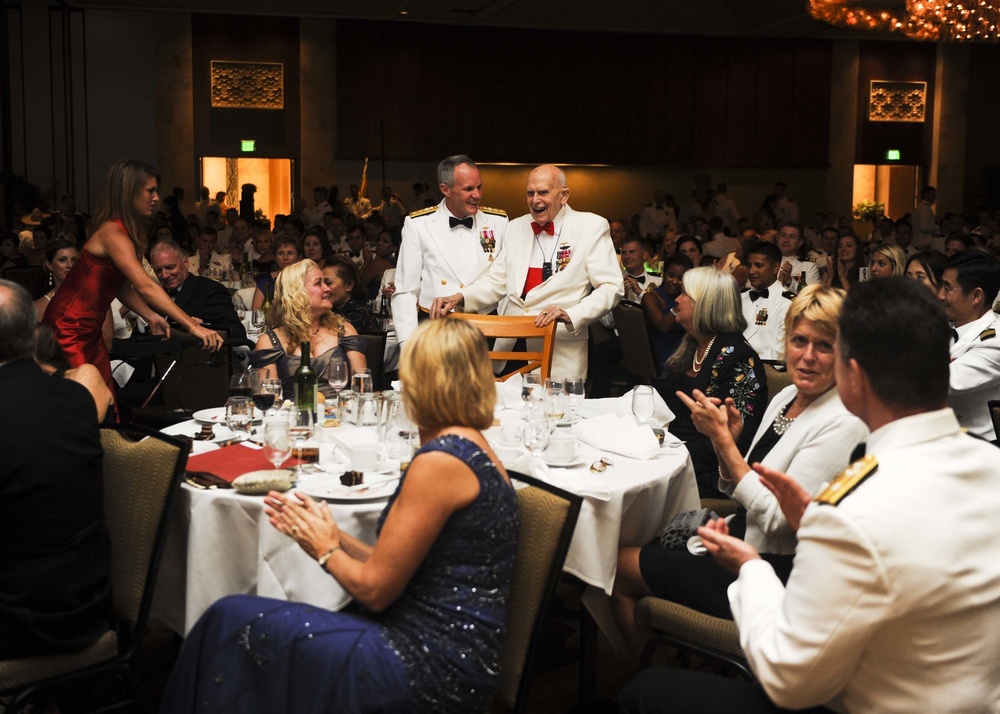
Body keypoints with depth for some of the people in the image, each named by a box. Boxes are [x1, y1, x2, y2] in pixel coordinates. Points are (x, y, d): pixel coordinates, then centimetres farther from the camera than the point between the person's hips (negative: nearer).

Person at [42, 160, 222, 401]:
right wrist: (192, 326, -35)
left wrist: (151, 316, -6)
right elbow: (145, 286, -32)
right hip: (69, 331, -9)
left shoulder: (124, 232, 7)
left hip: (90, 332, 9)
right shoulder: (112, 233, -22)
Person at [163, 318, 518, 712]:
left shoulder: (439, 461, -18)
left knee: (231, 619, -1)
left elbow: (375, 590, -15)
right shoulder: (476, 451, 11)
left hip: (430, 666, -9)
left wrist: (326, 550, 3)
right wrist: (334, 538, 8)